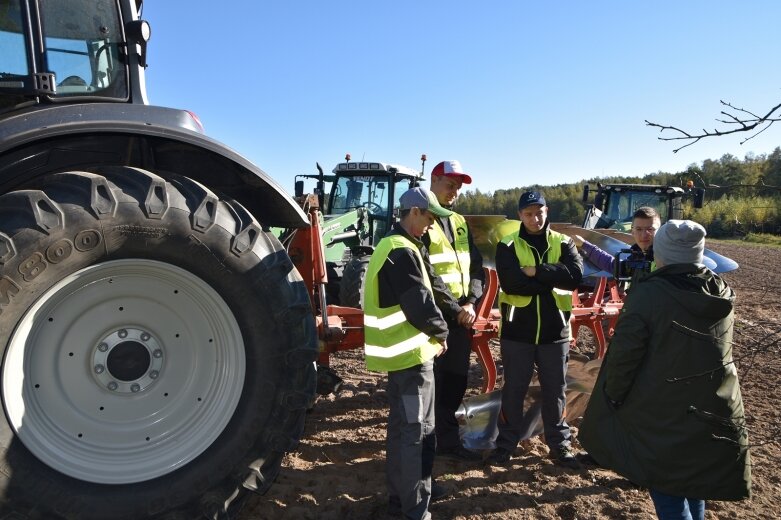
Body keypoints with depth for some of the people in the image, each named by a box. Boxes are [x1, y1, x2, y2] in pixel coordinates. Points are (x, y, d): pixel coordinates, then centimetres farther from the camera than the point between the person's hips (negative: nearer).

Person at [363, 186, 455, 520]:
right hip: (409, 352, -11)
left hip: (404, 349, 11)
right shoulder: (402, 251, -20)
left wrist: (432, 334, 11)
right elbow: (420, 303, -22)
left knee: (414, 425, 21)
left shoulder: (395, 246, 14)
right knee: (412, 429, 1)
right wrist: (441, 333, -5)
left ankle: (415, 488, 35)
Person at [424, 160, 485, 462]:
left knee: (455, 382, 15)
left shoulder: (460, 223, 15)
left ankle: (448, 442, 29)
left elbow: (476, 267, 12)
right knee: (430, 385, 0)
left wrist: (471, 302, -4)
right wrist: (454, 309, -15)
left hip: (461, 319, 7)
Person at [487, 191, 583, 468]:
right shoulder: (508, 245, -1)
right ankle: (506, 443, 25)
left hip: (555, 331, 2)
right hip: (517, 330, -1)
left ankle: (560, 444, 29)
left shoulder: (563, 243, 4)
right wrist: (551, 281, -13)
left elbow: (576, 275, -13)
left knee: (555, 391, 13)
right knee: (513, 390, 10)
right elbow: (510, 283, -17)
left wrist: (535, 271, -17)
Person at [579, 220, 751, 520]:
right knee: (694, 483, 23)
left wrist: (612, 398, -2)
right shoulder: (721, 294, -1)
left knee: (667, 488, 7)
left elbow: (624, 356, -20)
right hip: (715, 412, 6)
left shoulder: (647, 295, -21)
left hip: (661, 414, -6)